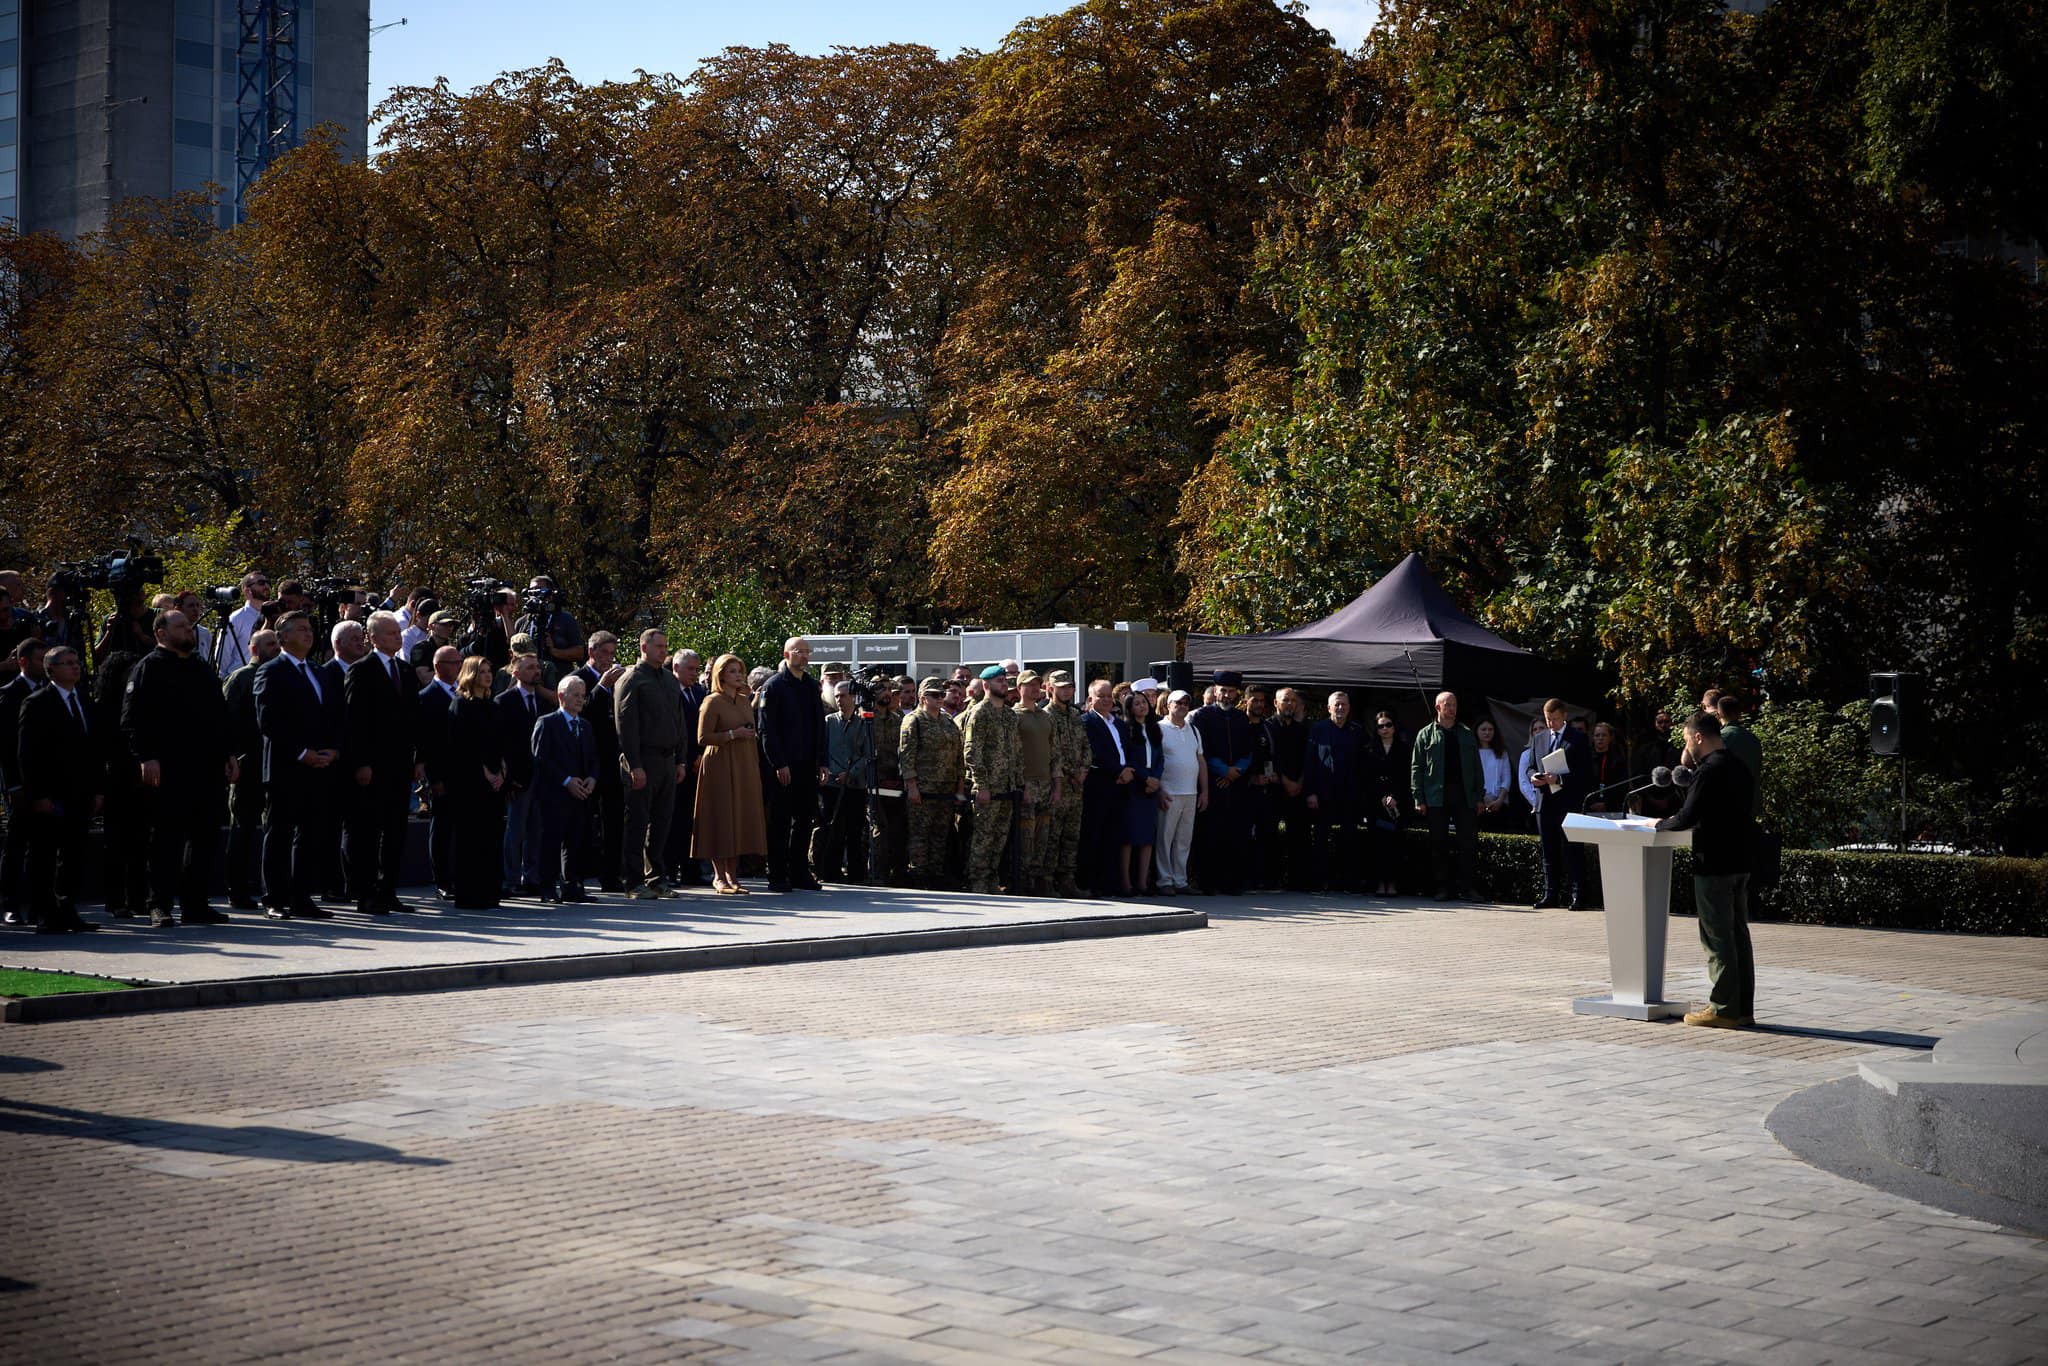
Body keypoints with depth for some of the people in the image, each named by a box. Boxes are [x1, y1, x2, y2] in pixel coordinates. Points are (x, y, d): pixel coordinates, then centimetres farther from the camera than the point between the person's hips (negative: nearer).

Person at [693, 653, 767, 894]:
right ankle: (719, 876, 0)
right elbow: (703, 739, -12)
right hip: (720, 766, -7)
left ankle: (732, 875, 11)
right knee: (721, 819, -6)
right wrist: (733, 734, -18)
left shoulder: (745, 701, 14)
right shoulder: (712, 702, -7)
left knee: (741, 819, 6)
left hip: (745, 766, 7)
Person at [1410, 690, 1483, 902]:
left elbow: (1476, 767, 14)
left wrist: (1479, 796, 5)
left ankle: (1467, 886, 2)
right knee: (1439, 843, 1)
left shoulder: (1466, 735, 15)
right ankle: (1442, 887, 7)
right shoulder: (1426, 734, 7)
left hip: (1465, 797, 2)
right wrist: (1419, 798, -5)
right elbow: (1416, 768, 3)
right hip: (1436, 798, -2)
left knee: (1469, 842, -3)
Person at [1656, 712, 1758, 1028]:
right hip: (1740, 862, 9)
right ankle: (1743, 1007, 14)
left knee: (1717, 937, -4)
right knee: (1738, 935, 11)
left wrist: (1659, 824, -1)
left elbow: (1688, 817, -17)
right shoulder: (1740, 767, 13)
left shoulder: (1709, 770, -16)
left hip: (1714, 865, -9)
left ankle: (1723, 1008, -2)